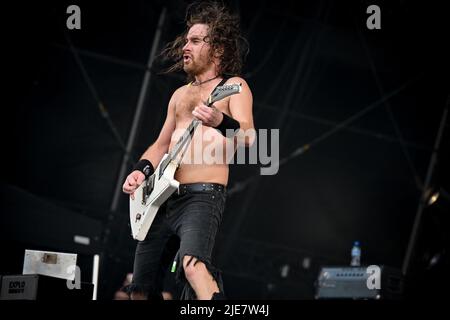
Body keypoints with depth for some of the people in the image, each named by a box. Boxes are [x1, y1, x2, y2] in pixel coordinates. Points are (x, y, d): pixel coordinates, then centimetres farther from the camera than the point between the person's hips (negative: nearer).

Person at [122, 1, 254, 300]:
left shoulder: (233, 85, 2)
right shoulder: (180, 94, 22)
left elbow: (248, 138, -14)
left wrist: (220, 122, -35)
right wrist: (142, 170, 3)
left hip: (203, 196, -7)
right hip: (162, 198, 8)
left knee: (192, 263, -35)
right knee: (140, 288, 6)